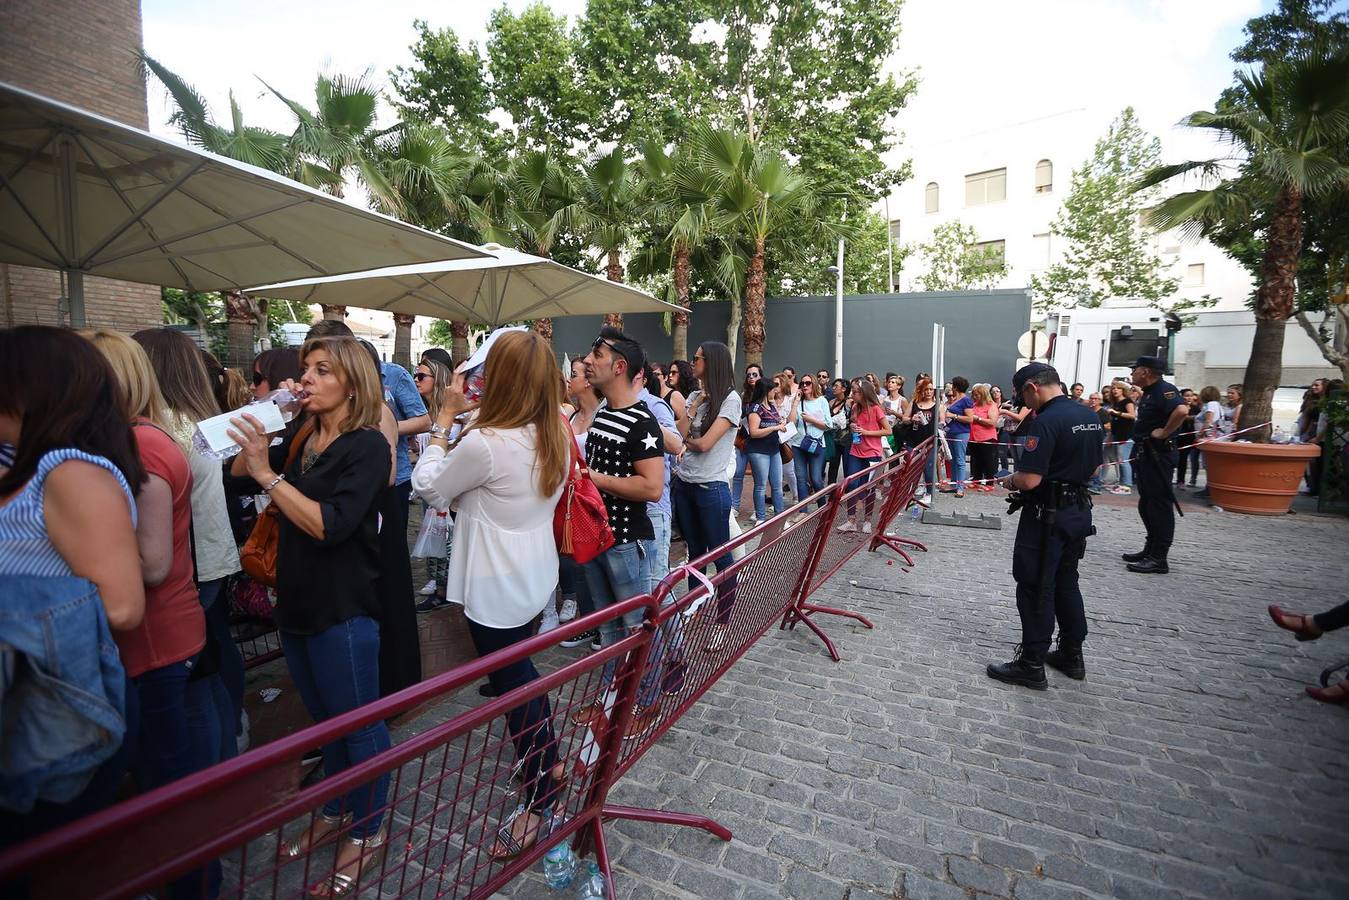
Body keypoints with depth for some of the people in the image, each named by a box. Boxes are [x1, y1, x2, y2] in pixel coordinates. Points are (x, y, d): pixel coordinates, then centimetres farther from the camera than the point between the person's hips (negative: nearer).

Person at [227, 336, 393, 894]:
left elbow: (328, 524, -25)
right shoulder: (304, 440, 6)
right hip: (297, 602, 8)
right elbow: (239, 467, 8)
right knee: (325, 718, 23)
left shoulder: (367, 446, -17)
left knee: (359, 723, 8)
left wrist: (268, 474, -27)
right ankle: (335, 812, 42)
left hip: (344, 610, -8)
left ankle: (367, 832, 27)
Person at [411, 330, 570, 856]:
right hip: (534, 576, 8)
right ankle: (549, 761, 45)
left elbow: (428, 488, -10)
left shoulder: (484, 443, -27)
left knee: (513, 688, 10)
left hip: (497, 590, -8)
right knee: (521, 674, 27)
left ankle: (540, 798, 28)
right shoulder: (557, 437, -3)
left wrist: (445, 418, -7)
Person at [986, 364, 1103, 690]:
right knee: (1066, 582, 20)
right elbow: (1093, 466, 17)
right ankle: (1071, 655, 32)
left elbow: (1029, 480, -25)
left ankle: (1032, 665, 10)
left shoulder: (1045, 422, -22)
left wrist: (1010, 481, -6)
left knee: (1036, 589, 1)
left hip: (1047, 516, -9)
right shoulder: (1090, 415, 7)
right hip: (1079, 510, 9)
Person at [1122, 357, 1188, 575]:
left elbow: (1182, 410, -35)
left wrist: (1165, 432, -24)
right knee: (1146, 503, 16)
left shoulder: (1164, 390, -16)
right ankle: (1150, 549, 27)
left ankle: (1158, 559, 0)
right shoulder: (1149, 392, 15)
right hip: (1146, 454, 11)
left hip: (1158, 455, -11)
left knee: (1160, 504, -5)